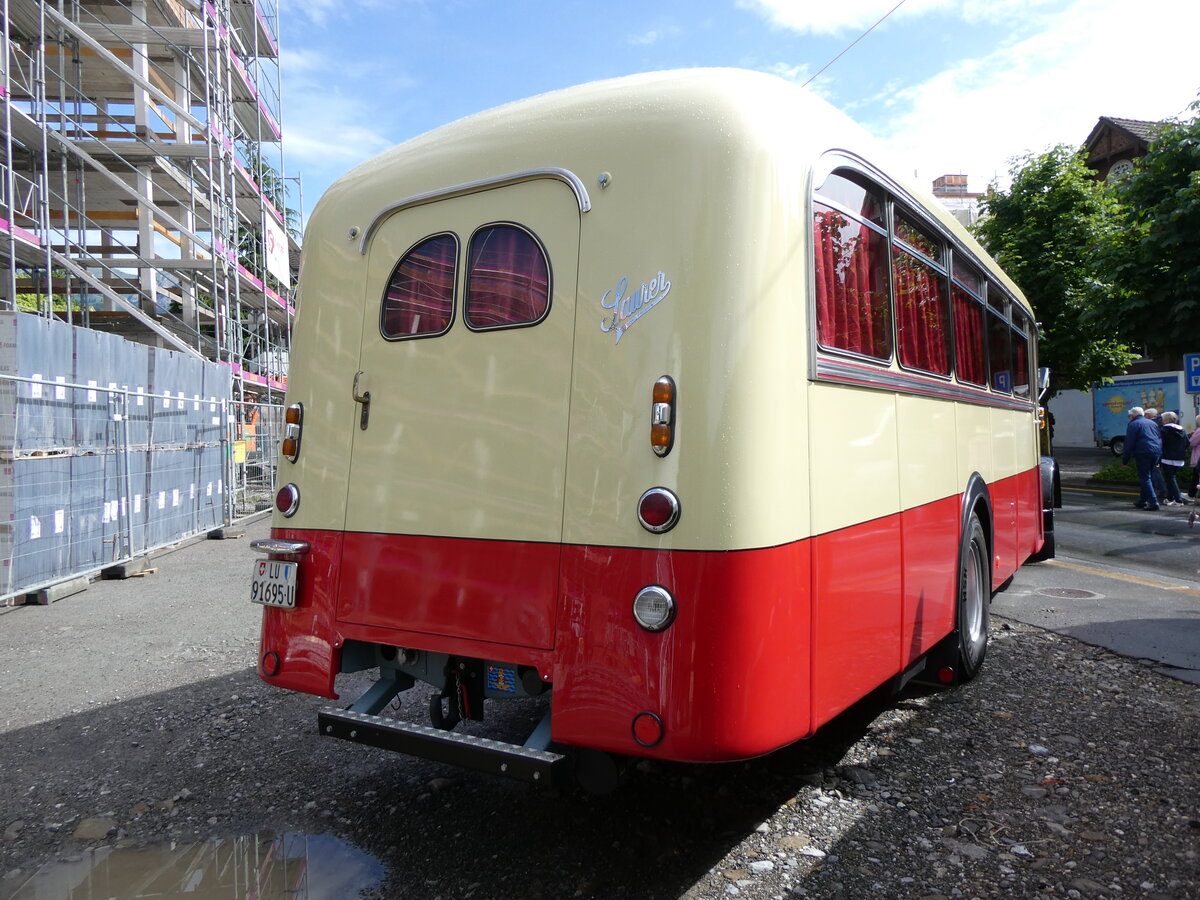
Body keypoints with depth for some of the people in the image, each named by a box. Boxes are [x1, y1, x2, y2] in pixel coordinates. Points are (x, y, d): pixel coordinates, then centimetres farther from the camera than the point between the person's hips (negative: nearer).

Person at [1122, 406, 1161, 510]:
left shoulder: (1133, 424, -2)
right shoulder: (1152, 423, 21)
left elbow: (1129, 443, -7)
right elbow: (1160, 439, 24)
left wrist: (1125, 459, -3)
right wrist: (1157, 460, 27)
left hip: (1143, 453, -7)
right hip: (1156, 452, 7)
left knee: (1145, 478, -6)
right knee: (1148, 477, 16)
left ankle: (1153, 502, -15)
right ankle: (1143, 501, 20)